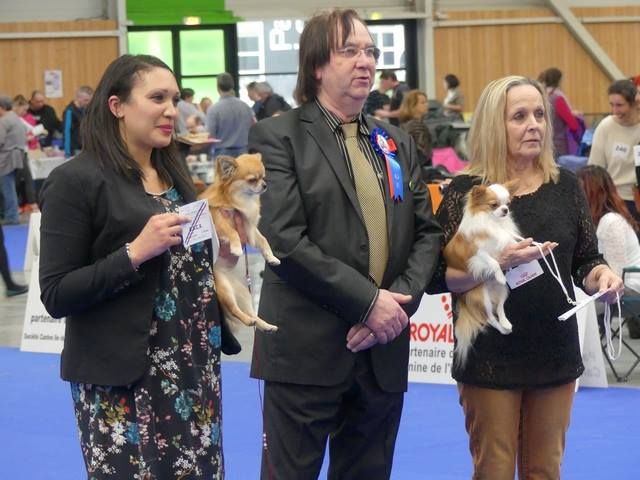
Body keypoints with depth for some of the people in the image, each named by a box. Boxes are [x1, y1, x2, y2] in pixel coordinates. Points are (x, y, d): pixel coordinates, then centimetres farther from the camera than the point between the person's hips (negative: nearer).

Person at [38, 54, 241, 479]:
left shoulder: (174, 175, 12)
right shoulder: (77, 180, -10)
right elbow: (56, 296, -14)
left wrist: (221, 251, 1)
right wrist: (134, 252, -23)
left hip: (194, 367, 7)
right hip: (121, 378, -7)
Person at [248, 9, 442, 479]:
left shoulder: (398, 142, 16)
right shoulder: (278, 137, -3)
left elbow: (427, 231, 11)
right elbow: (284, 240, -14)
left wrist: (401, 301, -7)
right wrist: (367, 301, -16)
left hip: (383, 350, 5)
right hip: (308, 350, -5)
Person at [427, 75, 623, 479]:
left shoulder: (565, 186, 4)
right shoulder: (466, 191, -7)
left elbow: (586, 261, 10)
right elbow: (439, 278, -9)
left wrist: (602, 276, -12)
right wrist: (498, 262, -24)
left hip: (555, 351, 3)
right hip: (491, 356, -3)